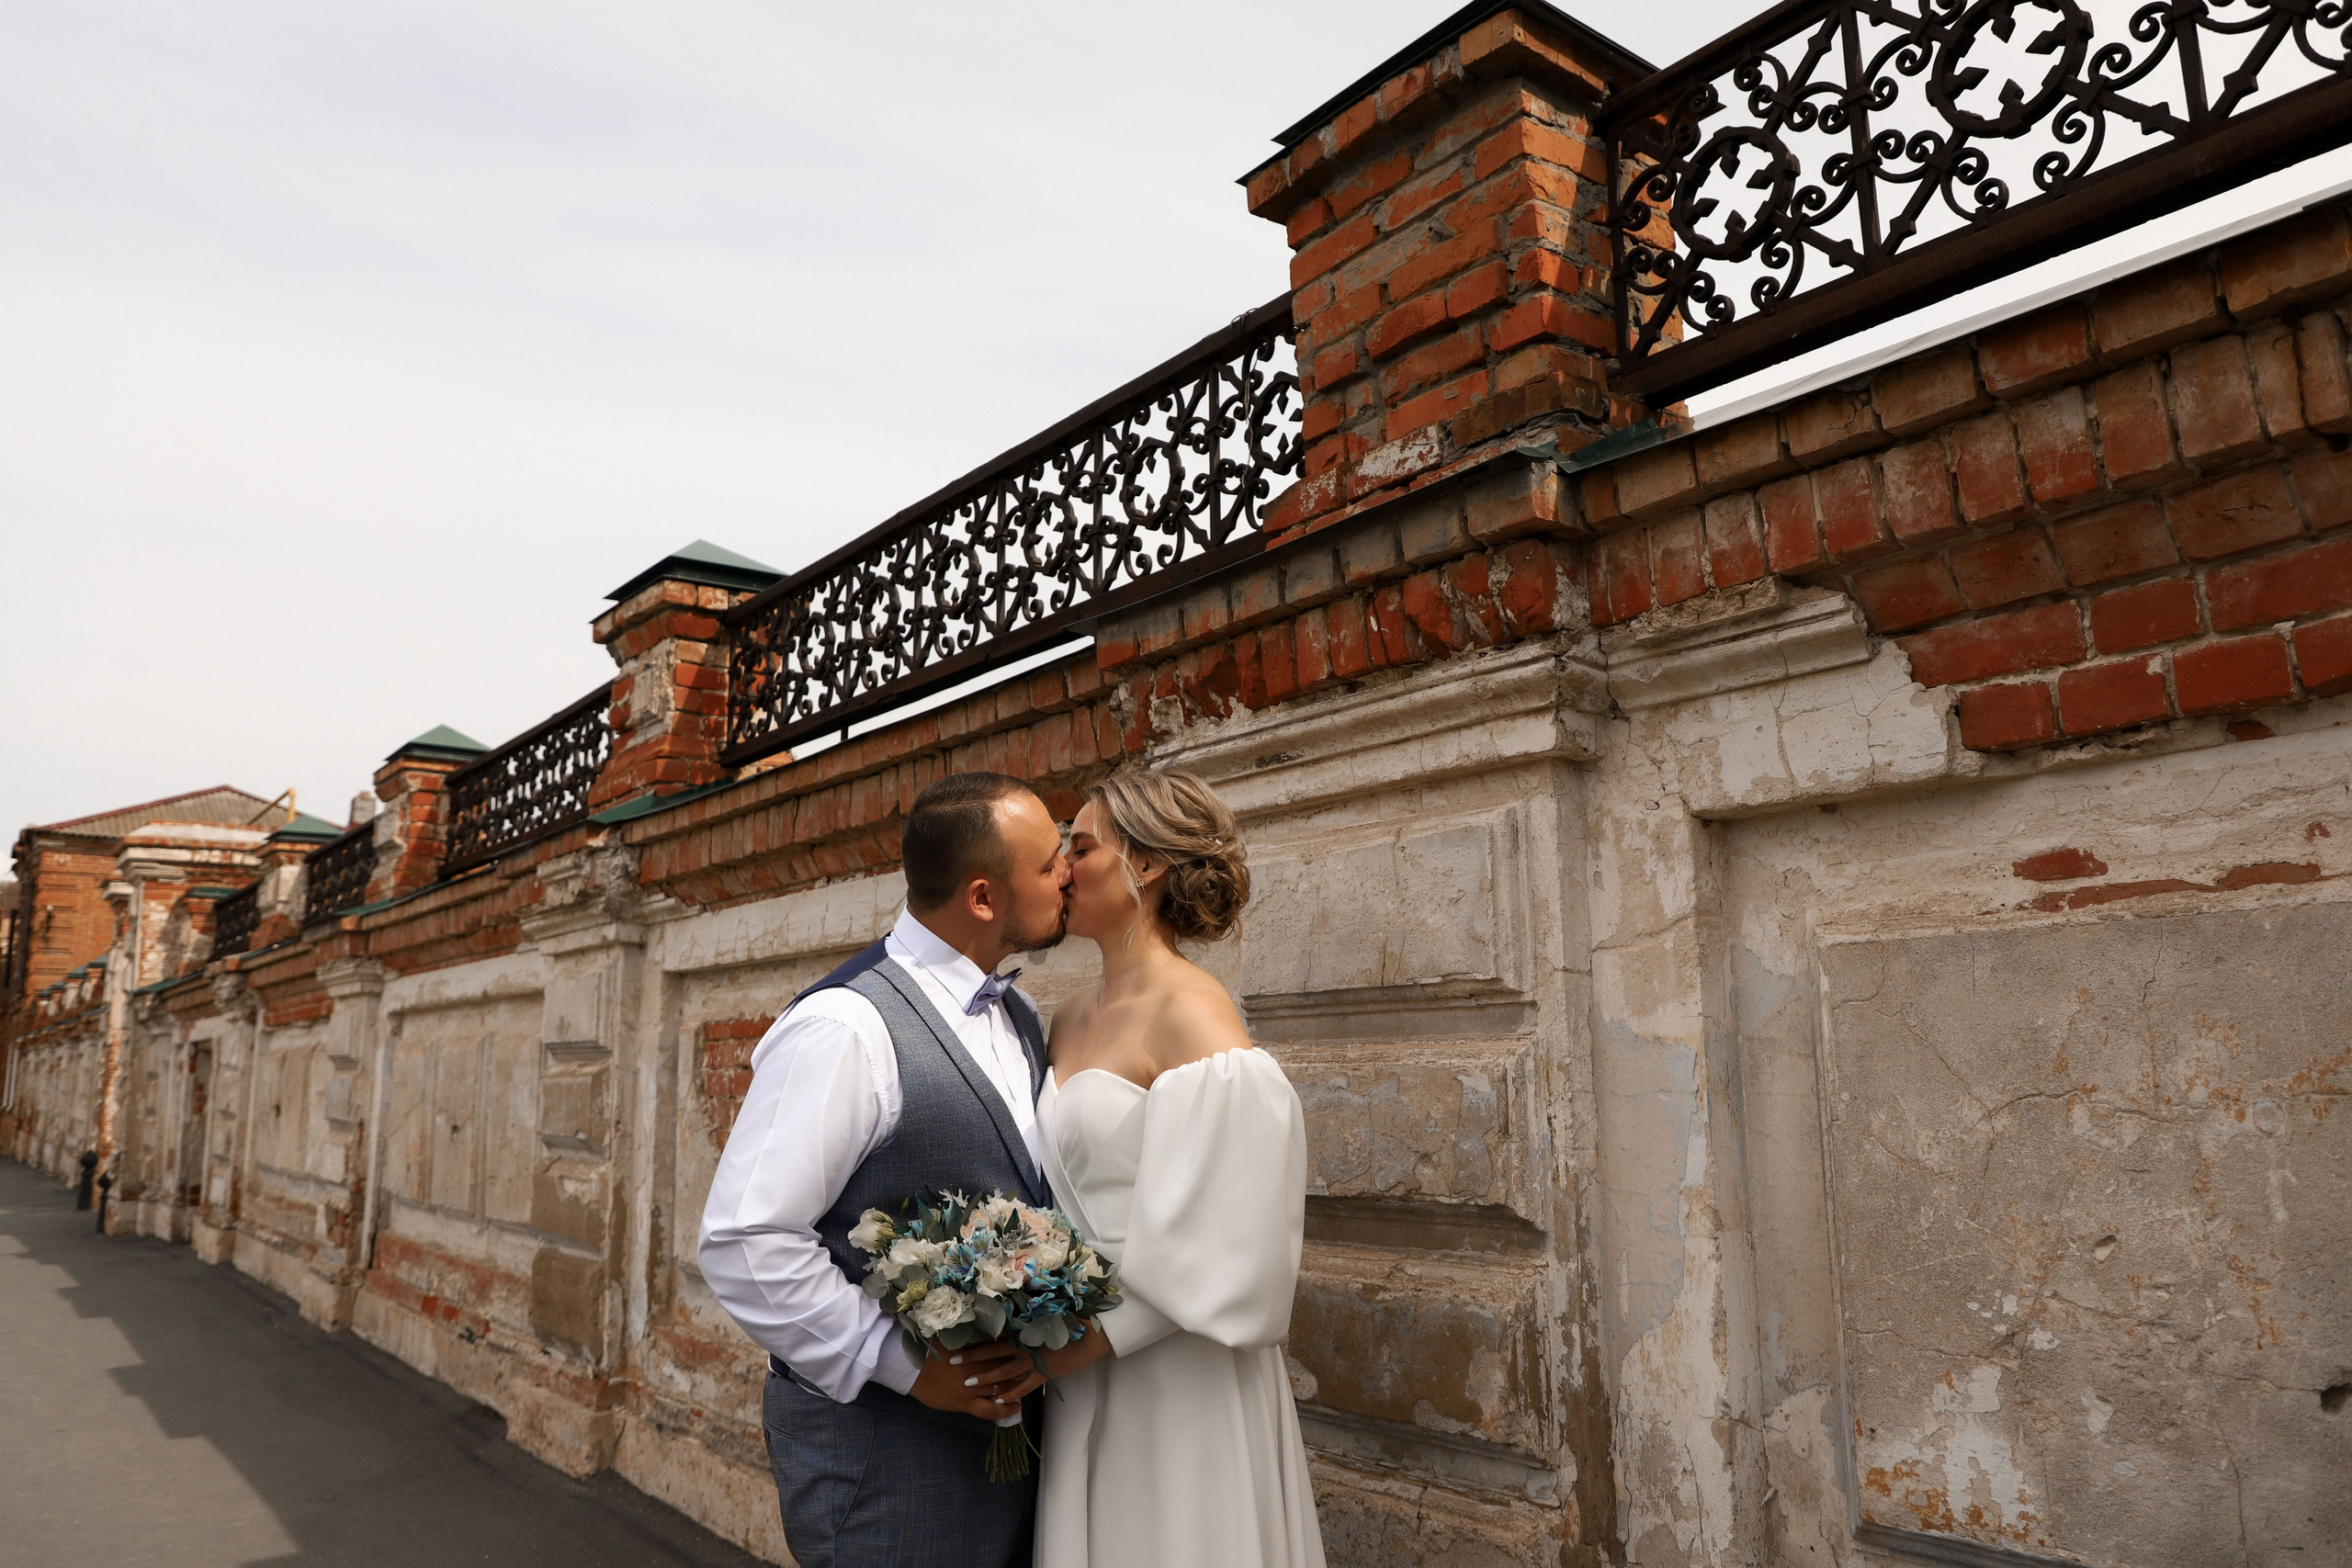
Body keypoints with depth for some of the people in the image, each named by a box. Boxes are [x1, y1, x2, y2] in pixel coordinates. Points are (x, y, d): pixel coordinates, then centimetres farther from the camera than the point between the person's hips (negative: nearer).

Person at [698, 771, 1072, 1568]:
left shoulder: (1019, 1019, 8)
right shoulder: (847, 1028, -19)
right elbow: (745, 1242, -21)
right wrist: (905, 1366, -17)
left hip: (1004, 1419, 7)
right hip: (881, 1445, -7)